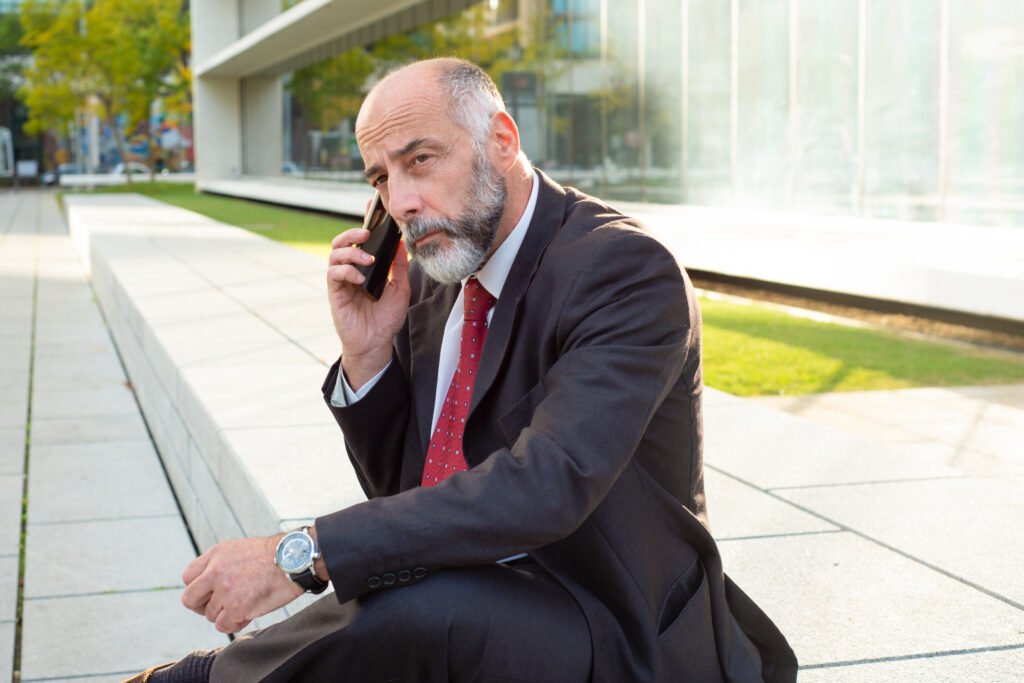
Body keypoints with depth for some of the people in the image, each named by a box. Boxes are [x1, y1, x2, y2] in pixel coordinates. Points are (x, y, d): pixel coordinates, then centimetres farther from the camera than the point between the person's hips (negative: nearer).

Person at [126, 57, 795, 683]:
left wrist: (303, 553, -32)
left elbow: (545, 487, -31)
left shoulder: (626, 268, -18)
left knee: (419, 611, -32)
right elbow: (399, 490, 12)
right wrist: (368, 354, -7)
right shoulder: (429, 277, 5)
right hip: (462, 592, 7)